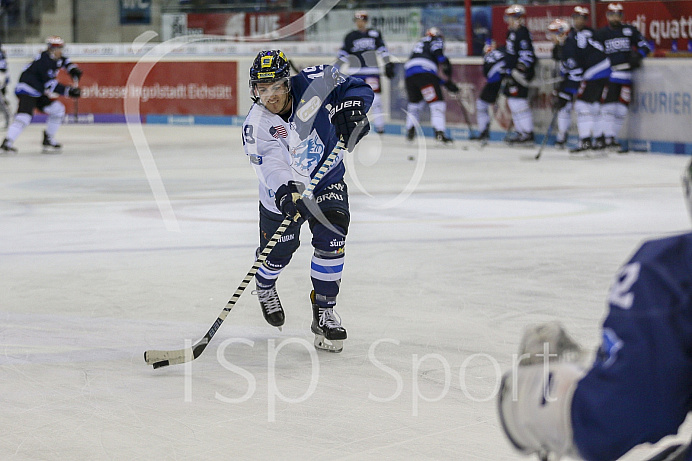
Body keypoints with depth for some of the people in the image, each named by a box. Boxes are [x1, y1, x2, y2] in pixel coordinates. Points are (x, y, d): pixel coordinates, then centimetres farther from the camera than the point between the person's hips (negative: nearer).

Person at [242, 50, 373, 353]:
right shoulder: (256, 125, -23)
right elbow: (272, 165, -37)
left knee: (331, 239, -20)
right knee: (278, 253, 7)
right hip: (283, 191, 0)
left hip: (327, 181, 0)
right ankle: (265, 287, 45)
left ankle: (324, 312, -7)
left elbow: (357, 88, -8)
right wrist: (284, 192, -56)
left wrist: (351, 109, -29)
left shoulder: (313, 84, -20)